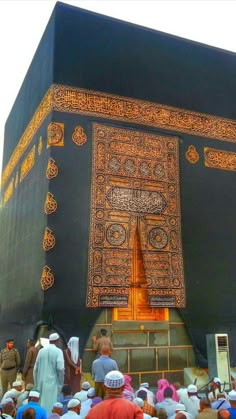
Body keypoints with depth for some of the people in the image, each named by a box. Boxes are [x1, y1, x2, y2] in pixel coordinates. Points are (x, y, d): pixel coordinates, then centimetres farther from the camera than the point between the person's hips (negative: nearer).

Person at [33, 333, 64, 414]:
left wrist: (37, 383, 15)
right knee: (52, 404, 0)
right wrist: (61, 382, -4)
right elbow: (60, 368, -18)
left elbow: (36, 368, 6)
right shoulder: (58, 351, -10)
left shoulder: (41, 351, 3)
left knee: (42, 402, 15)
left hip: (42, 382, 5)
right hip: (53, 382, -5)